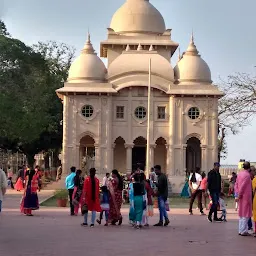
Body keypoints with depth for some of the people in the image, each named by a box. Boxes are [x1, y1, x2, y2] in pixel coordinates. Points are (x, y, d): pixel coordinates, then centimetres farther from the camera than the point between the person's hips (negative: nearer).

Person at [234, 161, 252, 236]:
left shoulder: (240, 173, 9)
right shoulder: (247, 175, -16)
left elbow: (236, 185, 10)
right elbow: (242, 186, -20)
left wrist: (238, 193, 8)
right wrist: (240, 194, -11)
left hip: (241, 197, 8)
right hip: (246, 196, -8)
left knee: (241, 213, 15)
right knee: (246, 214, -1)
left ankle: (240, 230, 19)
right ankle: (244, 231, 0)